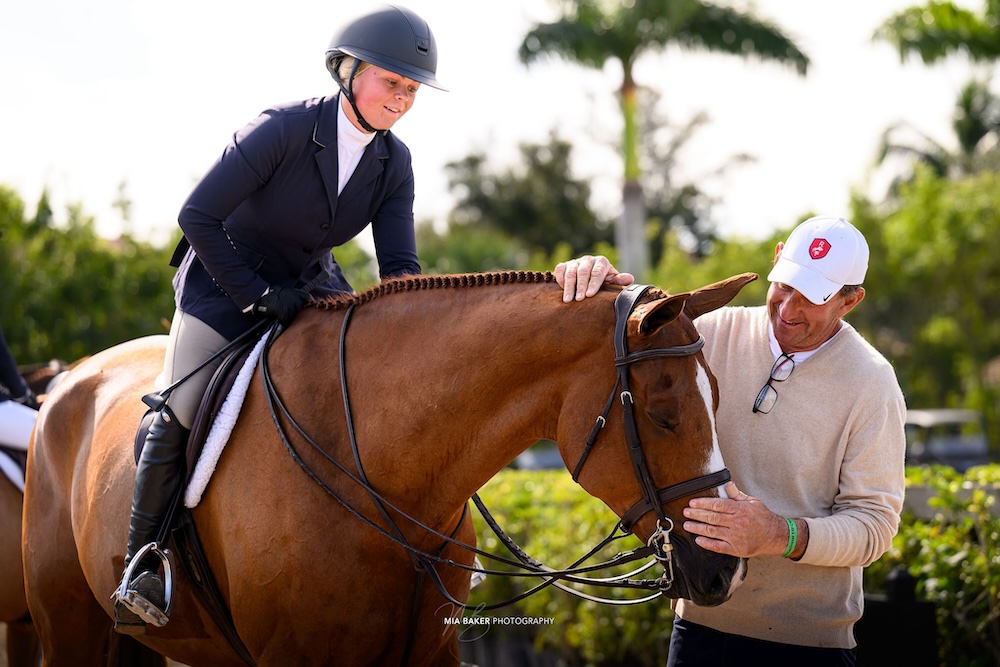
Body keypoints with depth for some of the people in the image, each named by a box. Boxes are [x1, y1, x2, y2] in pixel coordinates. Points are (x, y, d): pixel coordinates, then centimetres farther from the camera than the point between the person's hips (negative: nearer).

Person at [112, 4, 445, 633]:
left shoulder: (395, 161, -7)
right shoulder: (283, 128, -23)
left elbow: (400, 268, -7)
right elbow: (197, 216, -23)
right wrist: (260, 296, -23)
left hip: (312, 287, 5)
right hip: (226, 284, -5)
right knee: (179, 414, -16)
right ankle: (141, 565, -2)